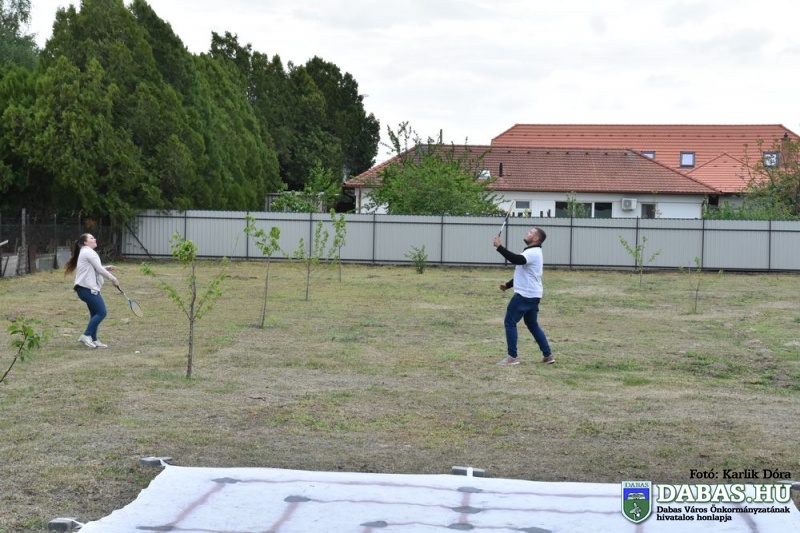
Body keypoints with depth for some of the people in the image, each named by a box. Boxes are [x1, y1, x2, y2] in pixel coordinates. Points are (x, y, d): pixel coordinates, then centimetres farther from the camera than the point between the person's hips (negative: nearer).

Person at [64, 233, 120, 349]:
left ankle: (93, 340, 12)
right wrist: (113, 279, -6)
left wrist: (107, 268, 13)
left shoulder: (85, 253, 21)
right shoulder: (89, 252, -10)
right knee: (101, 312, -10)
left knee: (95, 313, 11)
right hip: (88, 288, -11)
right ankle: (86, 336, -8)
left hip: (86, 288, 11)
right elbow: (99, 270, -13)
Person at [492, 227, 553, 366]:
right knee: (532, 324, 17)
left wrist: (499, 247, -34)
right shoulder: (531, 252, 18)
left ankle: (512, 357, -4)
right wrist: (508, 285, 20)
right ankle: (548, 355, 16)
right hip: (531, 295, 11)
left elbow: (516, 259, -35)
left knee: (510, 322, -5)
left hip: (525, 295, -11)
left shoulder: (532, 253, -16)